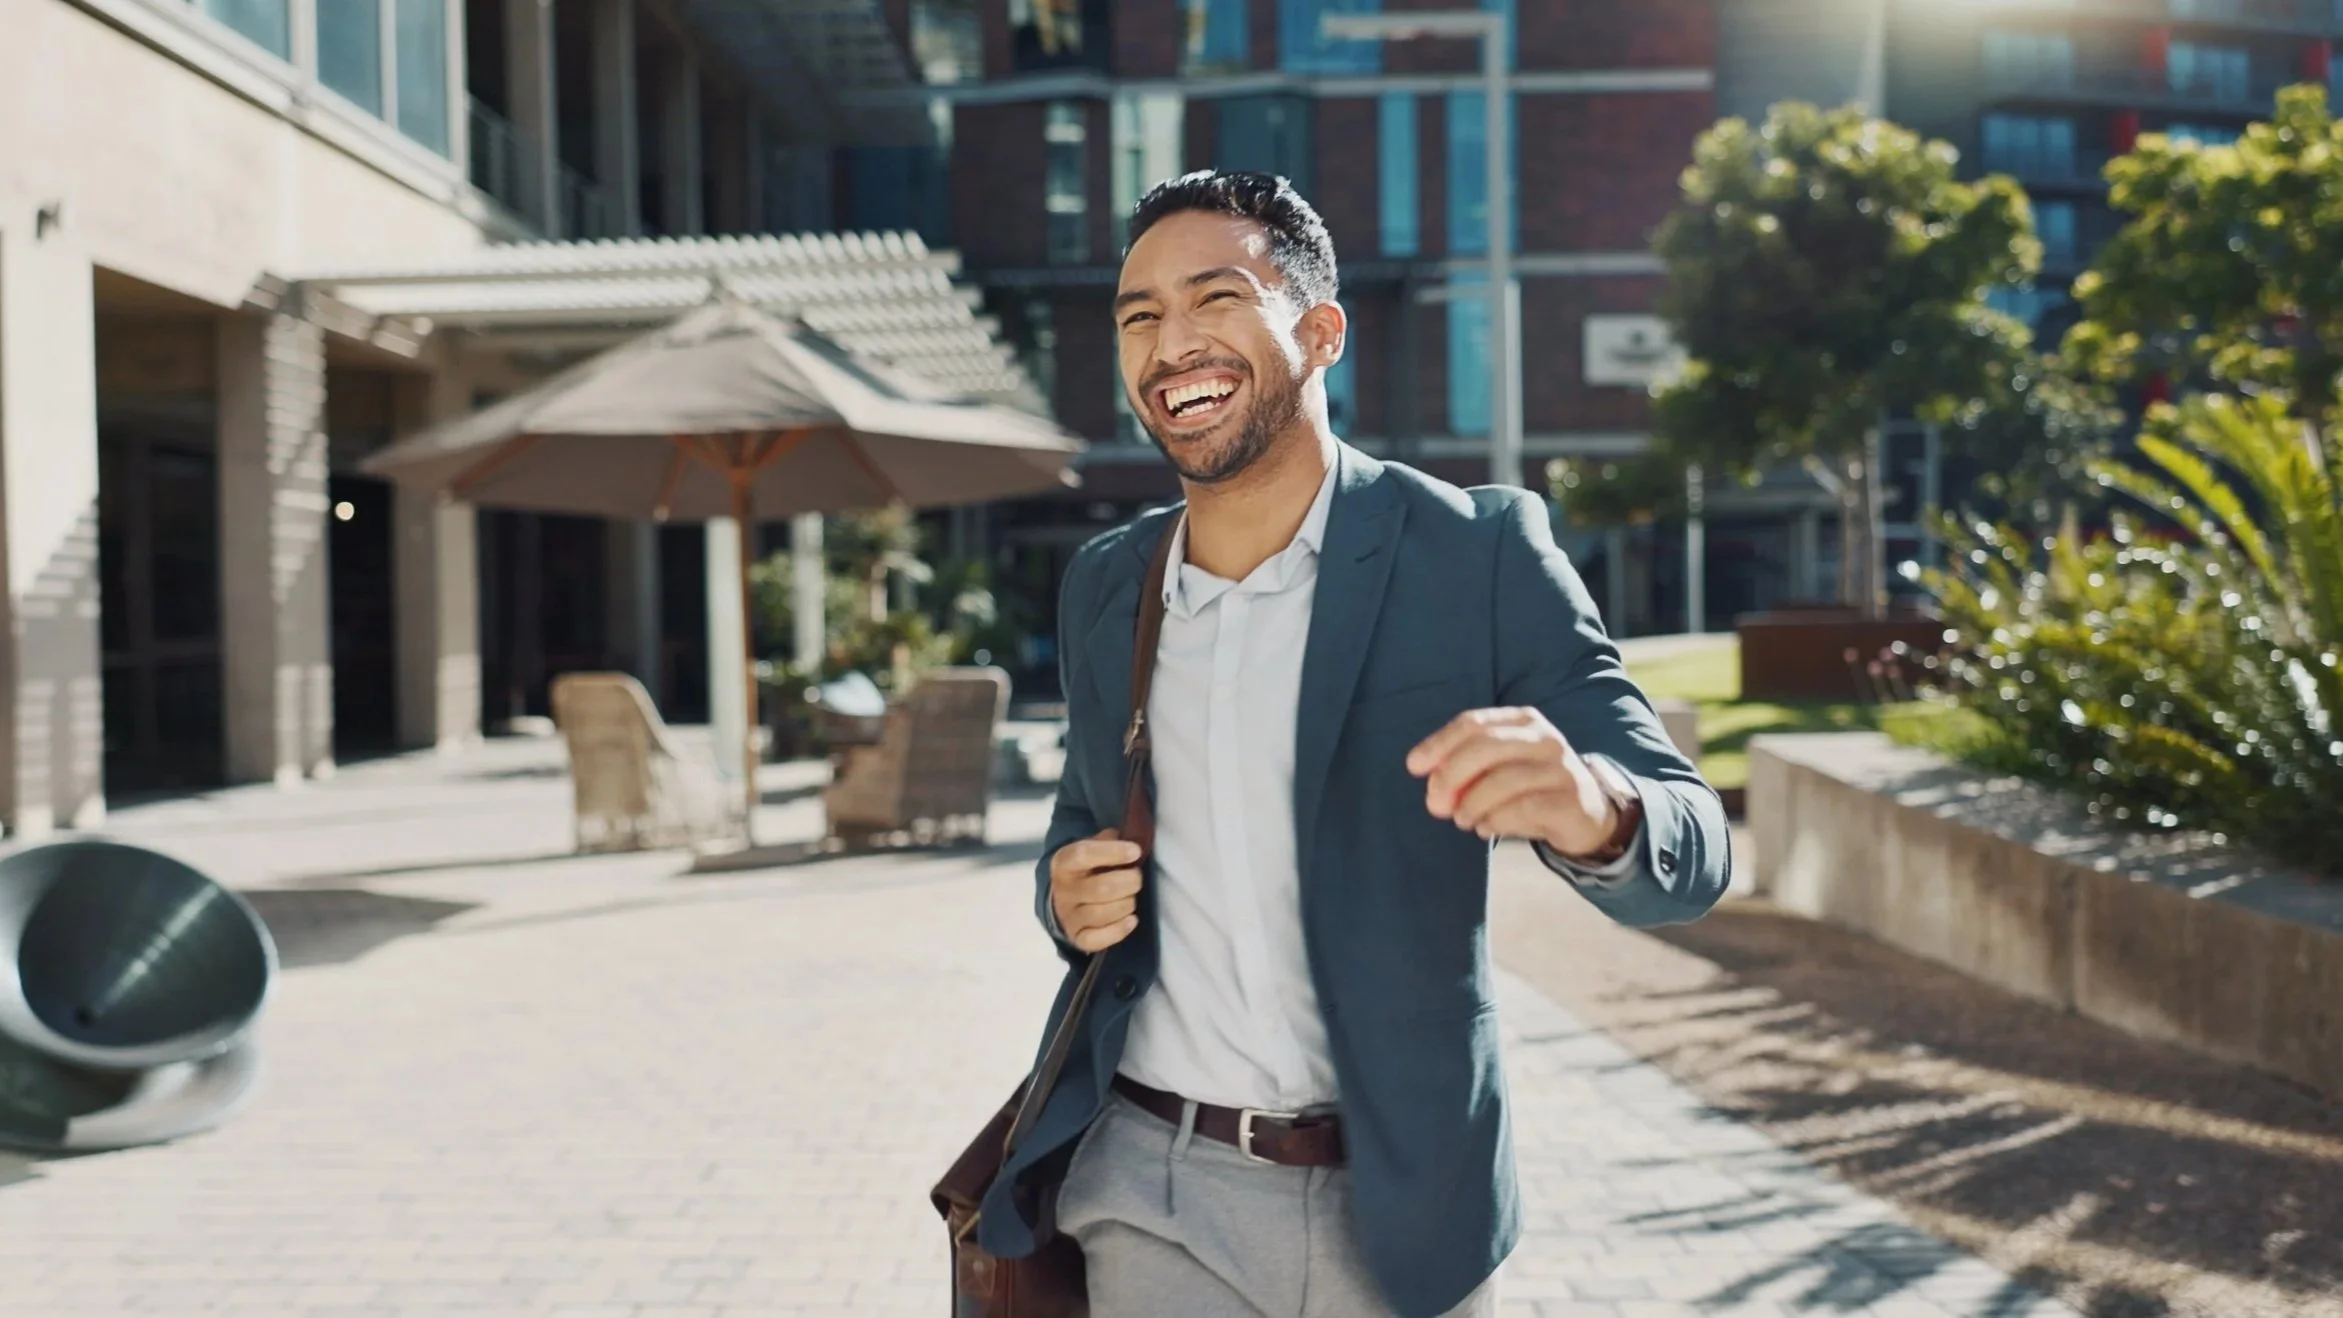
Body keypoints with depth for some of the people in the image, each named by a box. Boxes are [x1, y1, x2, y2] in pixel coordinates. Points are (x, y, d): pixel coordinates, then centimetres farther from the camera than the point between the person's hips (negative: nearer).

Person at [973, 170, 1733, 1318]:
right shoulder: (1100, 587, 3)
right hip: (1154, 1195, 3)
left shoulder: (1478, 552, -10)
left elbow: (1691, 852, -13)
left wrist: (1589, 805, -36)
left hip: (1398, 1206, -2)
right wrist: (1070, 897, -6)